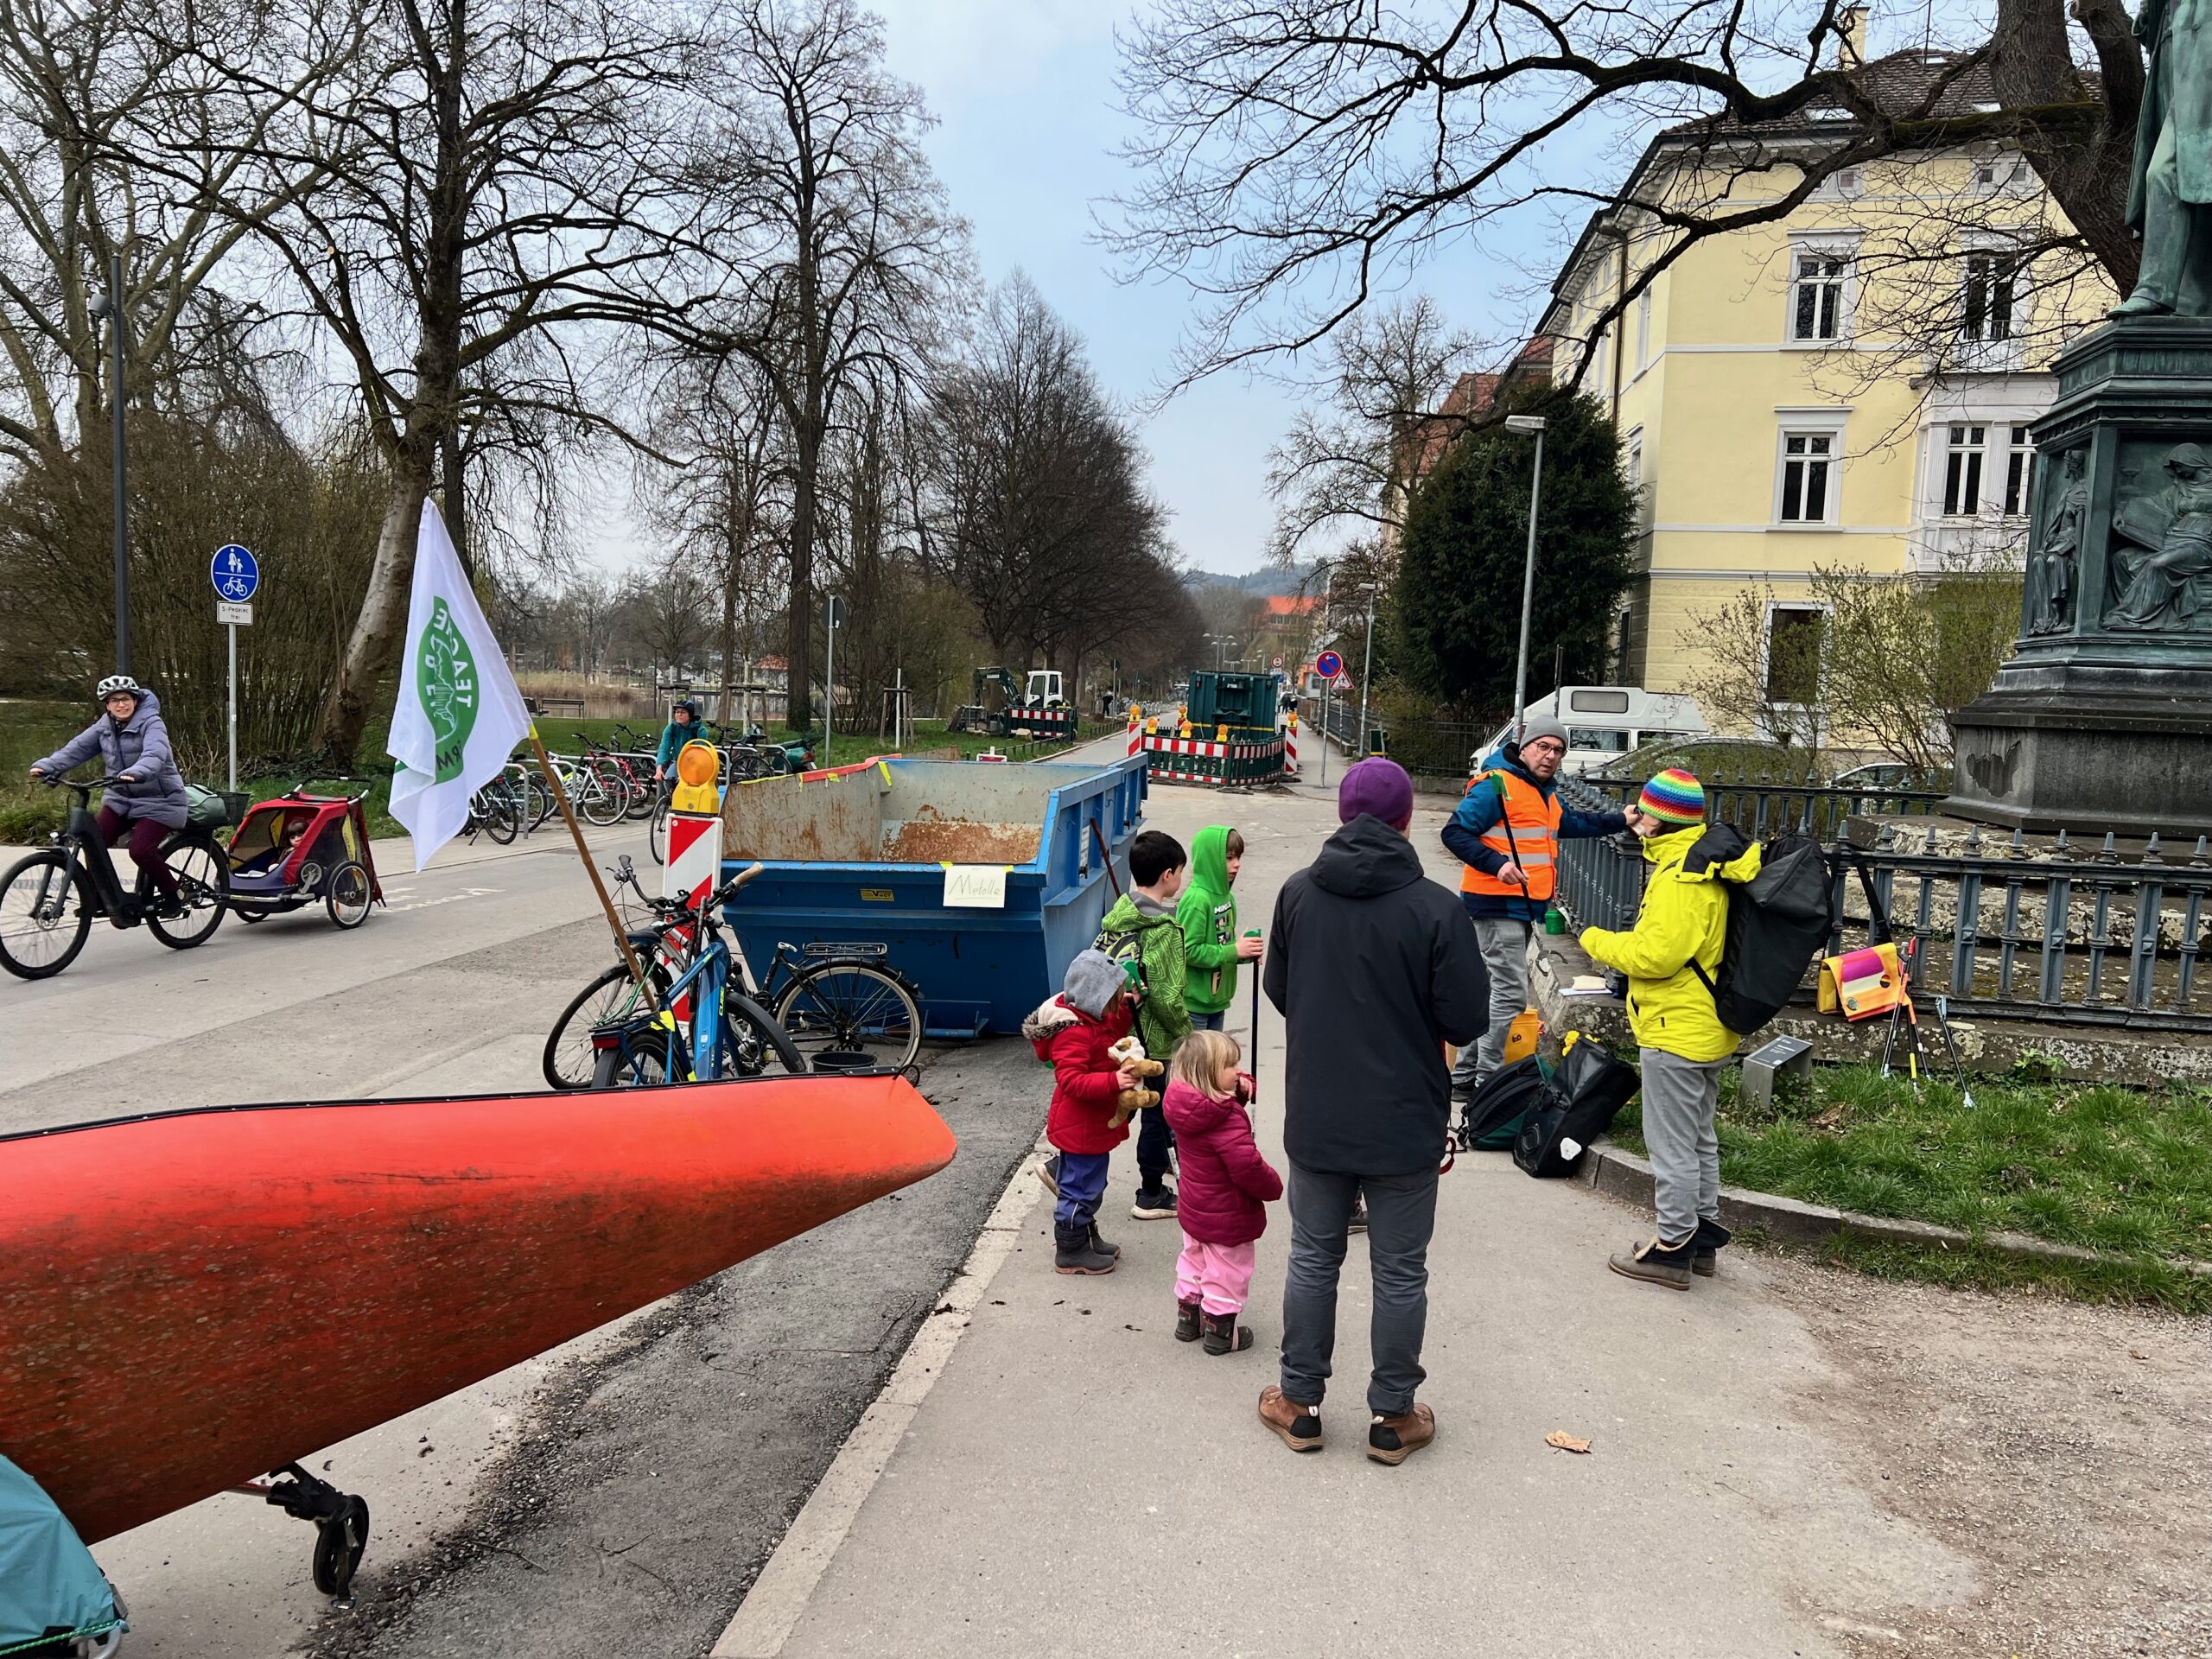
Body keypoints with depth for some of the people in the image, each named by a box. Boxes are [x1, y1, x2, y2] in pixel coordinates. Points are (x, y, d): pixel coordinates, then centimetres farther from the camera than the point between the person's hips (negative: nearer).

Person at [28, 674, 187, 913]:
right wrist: (47, 766, -19)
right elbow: (77, 748, -3)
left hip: (157, 800, -6)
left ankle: (174, 894, 1)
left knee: (140, 851, -20)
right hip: (120, 798, 6)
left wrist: (136, 773, -51)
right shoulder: (104, 727, 6)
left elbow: (155, 754, -32)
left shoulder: (151, 724, -14)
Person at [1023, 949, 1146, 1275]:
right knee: (1080, 1188, 2)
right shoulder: (1073, 1032, -28)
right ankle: (1070, 1252, 16)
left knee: (1090, 1185, 23)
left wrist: (1124, 1011, 6)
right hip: (1080, 1128, -11)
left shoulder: (1092, 1018, 5)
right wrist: (1114, 1081, -41)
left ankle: (1085, 1237, 39)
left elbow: (1113, 1038, 23)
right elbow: (1072, 1081, -33)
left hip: (1093, 1124, 11)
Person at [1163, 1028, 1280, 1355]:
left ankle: (1188, 1318, 40)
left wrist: (1240, 1090, -9)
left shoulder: (1186, 1105, -6)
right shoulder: (1227, 1119, -32)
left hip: (1194, 1210, 8)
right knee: (1226, 1274, 11)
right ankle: (1220, 1332, 25)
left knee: (1194, 1262, 26)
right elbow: (1248, 1166, -34)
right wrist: (1274, 1186, -15)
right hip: (1228, 1217, -8)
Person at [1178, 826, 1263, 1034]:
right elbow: (1189, 950, -25)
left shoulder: (1225, 896, 6)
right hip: (1194, 1002, -8)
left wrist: (1245, 951, -4)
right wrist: (1234, 951, -20)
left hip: (1218, 999, 9)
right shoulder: (1196, 900, -21)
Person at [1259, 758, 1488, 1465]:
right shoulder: (1435, 908, -18)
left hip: (1315, 1115, 3)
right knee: (1399, 1272, 12)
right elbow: (1467, 1020, -13)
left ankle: (1299, 1403, 28)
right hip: (1405, 1121, -3)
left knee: (1313, 1258, 17)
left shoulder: (1298, 893, -6)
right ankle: (1393, 1418, 24)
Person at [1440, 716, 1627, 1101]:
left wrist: (1620, 821, 38)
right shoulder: (1496, 784, -13)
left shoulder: (1545, 792, 18)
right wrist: (1497, 863, -28)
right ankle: (1487, 1083, -5)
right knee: (1510, 995, -12)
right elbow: (1456, 832, -18)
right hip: (1498, 906, -10)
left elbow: (1569, 824, 38)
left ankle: (1464, 1077, 20)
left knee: (1496, 993, 13)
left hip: (1523, 907, 10)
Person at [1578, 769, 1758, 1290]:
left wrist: (1598, 942, -12)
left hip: (1675, 1033, -11)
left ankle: (1674, 1248, 10)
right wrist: (1644, 831, 19)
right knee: (1699, 1137, 20)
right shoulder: (1706, 859, 6)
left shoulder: (1681, 878, -24)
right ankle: (1703, 1235, 32)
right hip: (1708, 1028, 11)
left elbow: (1657, 954, -29)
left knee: (1671, 1145, 0)